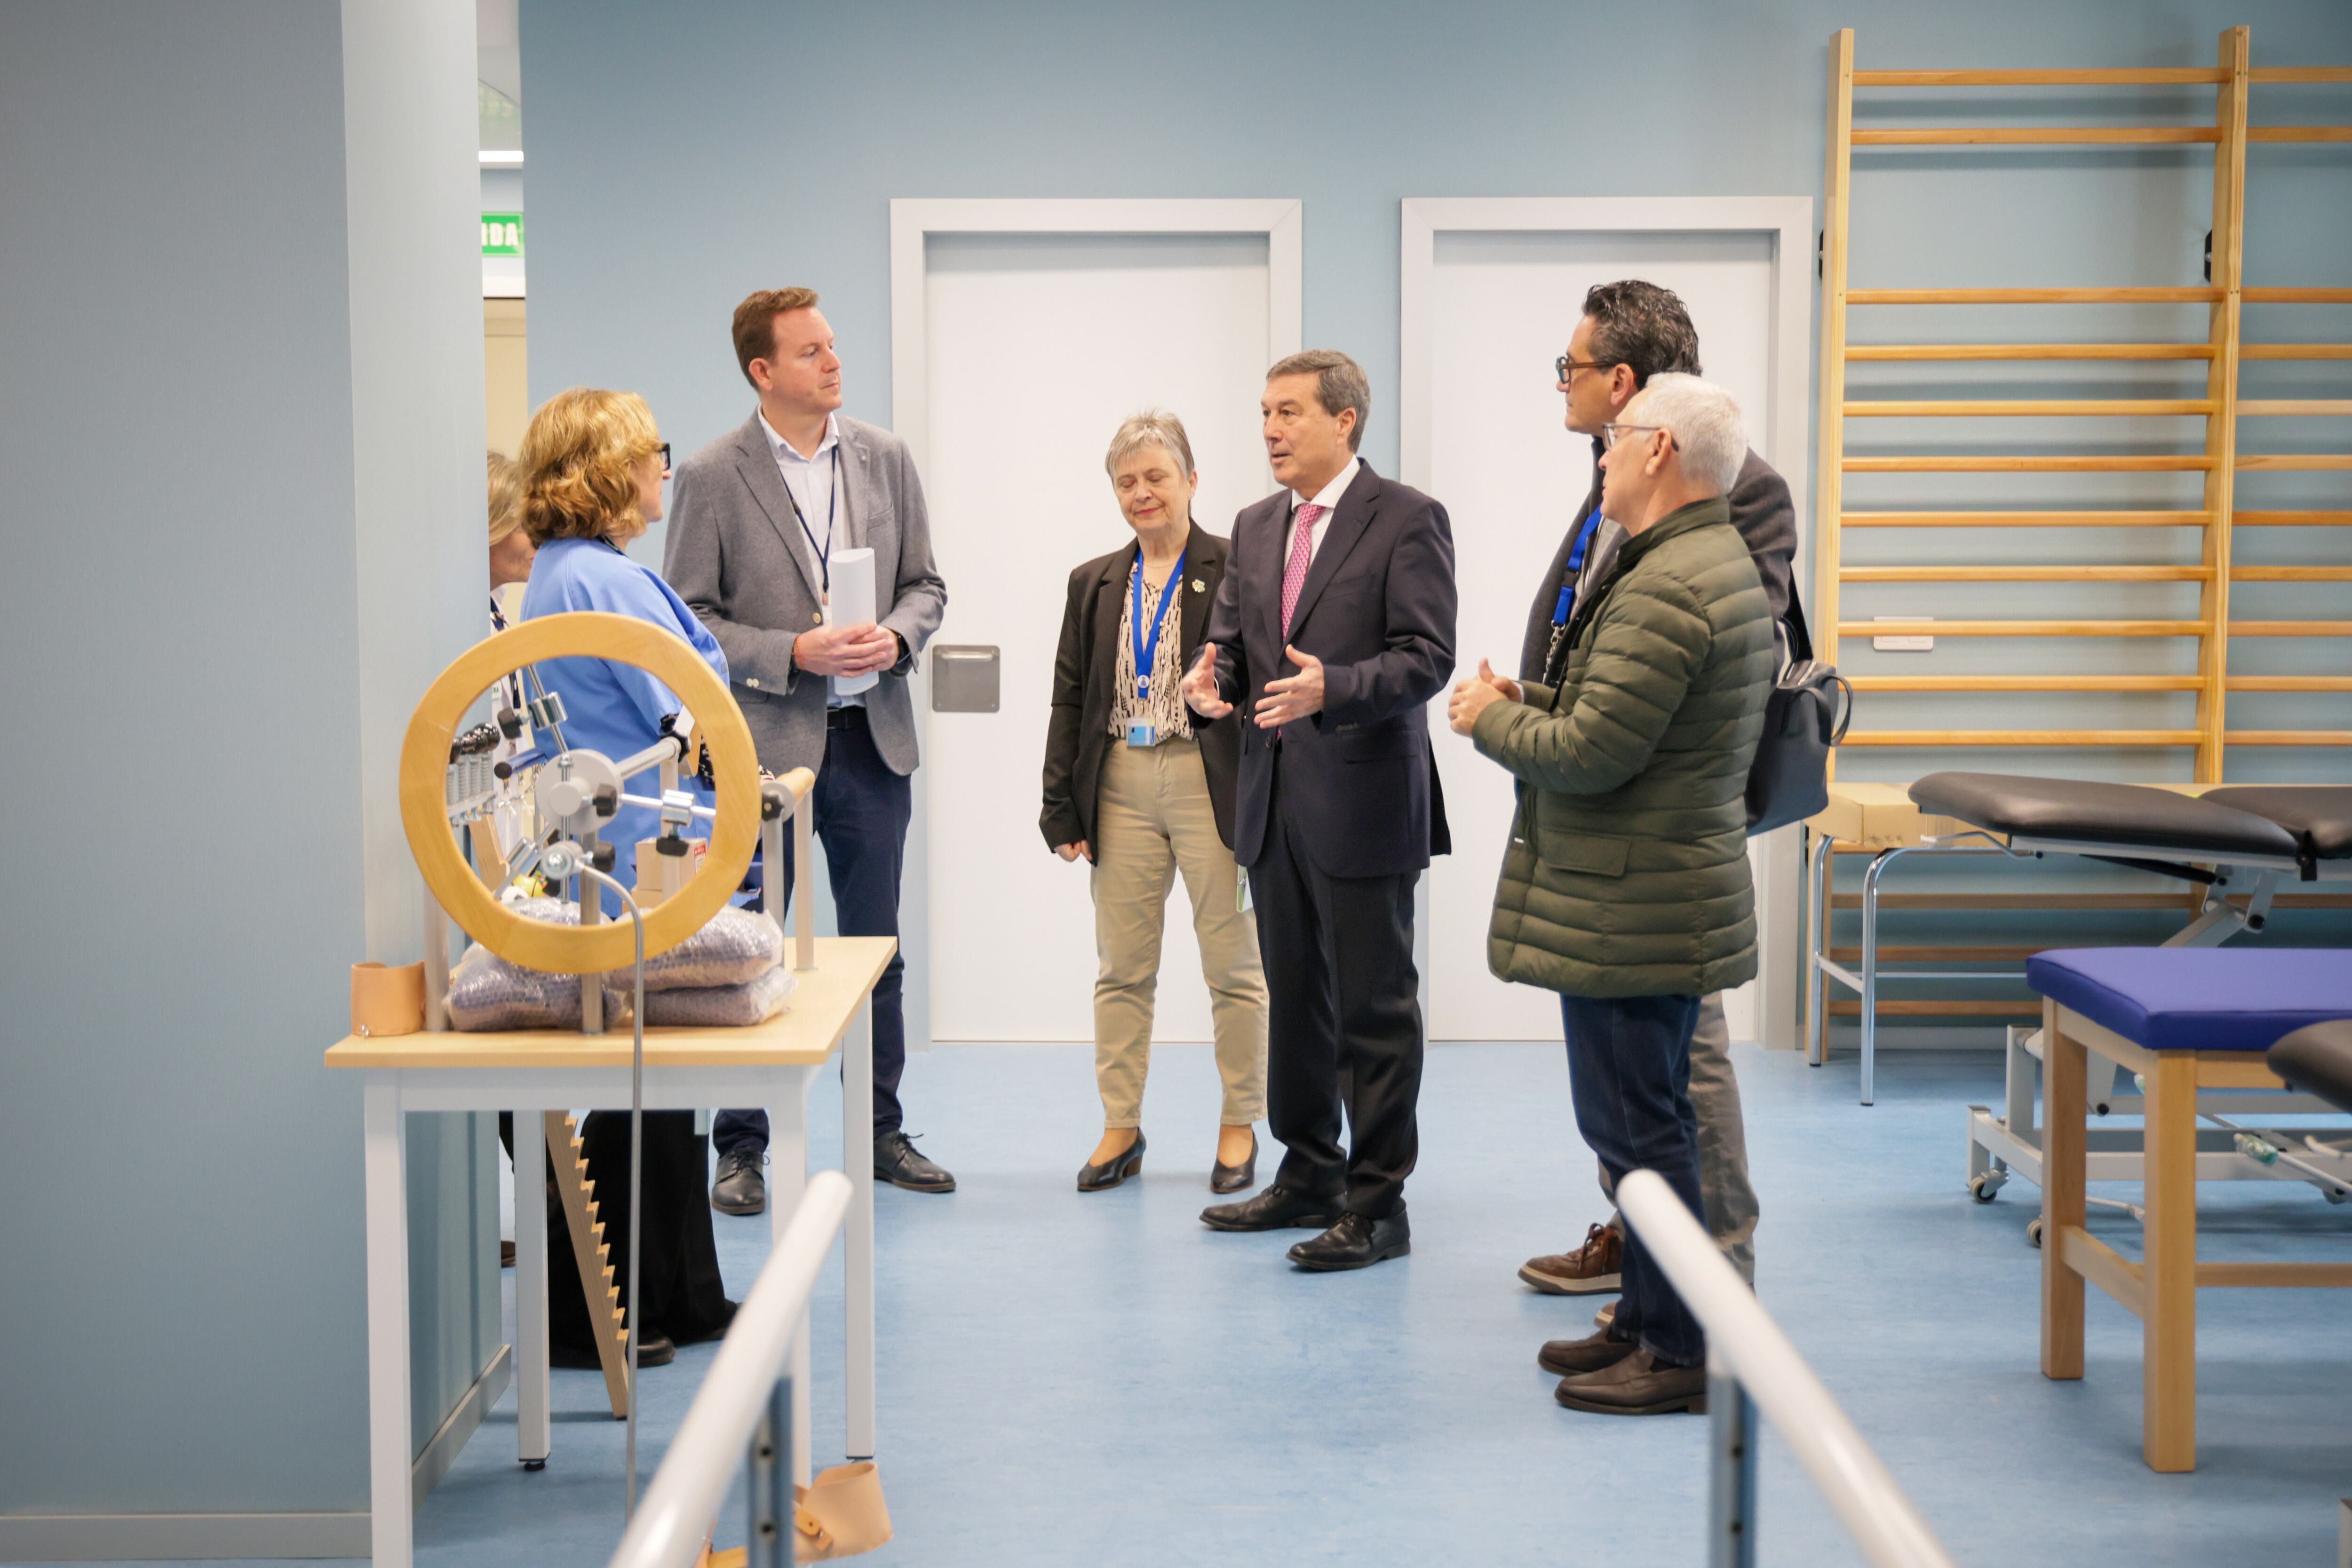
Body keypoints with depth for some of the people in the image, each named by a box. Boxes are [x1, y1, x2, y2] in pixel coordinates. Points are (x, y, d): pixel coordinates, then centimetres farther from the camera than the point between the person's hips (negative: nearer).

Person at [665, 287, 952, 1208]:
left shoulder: (885, 458, 6)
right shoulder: (711, 477, -6)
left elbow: (925, 584, 11)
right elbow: (688, 619, -7)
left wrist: (896, 635, -10)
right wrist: (795, 653, -17)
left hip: (873, 737, 4)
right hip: (764, 745, -4)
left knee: (877, 949, 12)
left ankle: (882, 1133, 25)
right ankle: (740, 1150, 14)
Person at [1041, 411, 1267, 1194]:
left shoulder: (1235, 571, -3)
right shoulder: (1094, 583, 12)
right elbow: (1069, 699, 12)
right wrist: (1062, 806, 7)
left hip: (1213, 785, -4)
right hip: (1121, 789, 4)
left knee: (1233, 965, 4)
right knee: (1121, 969, 9)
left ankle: (1239, 1126, 17)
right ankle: (1120, 1127, 19)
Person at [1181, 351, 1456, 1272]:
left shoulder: (1407, 521, -8)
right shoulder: (1256, 528, 14)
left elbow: (1426, 657, -15)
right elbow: (1230, 636, 16)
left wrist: (1332, 688, -30)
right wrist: (1216, 680, -8)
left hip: (1362, 802, -7)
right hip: (1273, 803, 7)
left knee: (1374, 1007, -2)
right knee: (1294, 999, 16)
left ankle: (1377, 1205, 6)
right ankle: (1309, 1176, 29)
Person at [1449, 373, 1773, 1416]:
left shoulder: (1663, 589, -22)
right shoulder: (1716, 562, 14)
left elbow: (1591, 754, -24)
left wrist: (1491, 720, -8)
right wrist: (1532, 700, 11)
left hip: (1629, 905, -11)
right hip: (1670, 891, 11)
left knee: (1637, 1128, -3)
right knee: (1649, 1123, 18)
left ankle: (1677, 1357, 5)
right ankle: (1648, 1321, 29)